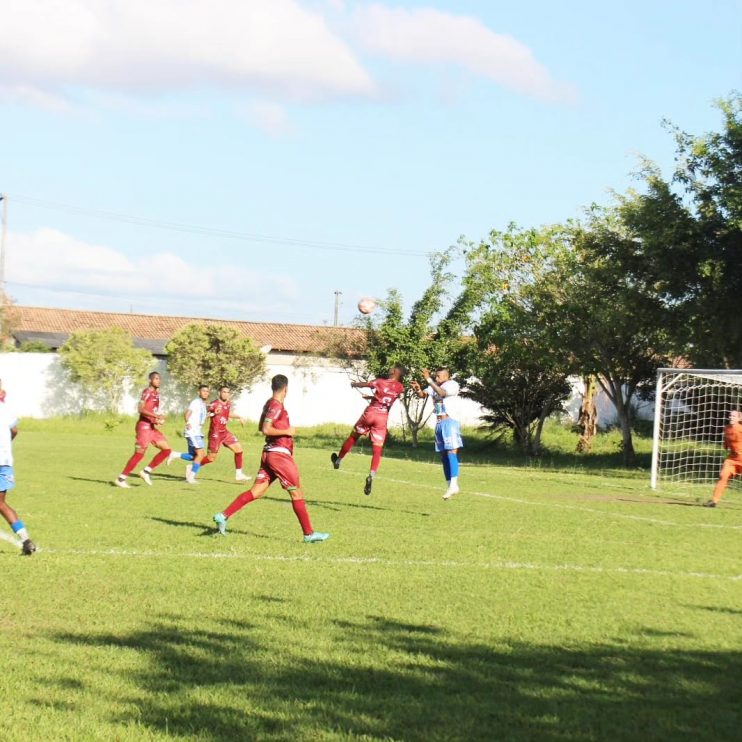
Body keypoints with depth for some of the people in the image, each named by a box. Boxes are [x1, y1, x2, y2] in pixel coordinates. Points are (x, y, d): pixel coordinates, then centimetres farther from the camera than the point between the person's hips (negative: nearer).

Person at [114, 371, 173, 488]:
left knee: (167, 450, 4)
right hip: (144, 426, -9)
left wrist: (158, 420, 9)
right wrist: (156, 416, -28)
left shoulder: (156, 393, 15)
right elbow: (140, 409, -22)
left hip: (152, 427, 9)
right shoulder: (147, 392, -12)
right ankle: (121, 479, 1)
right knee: (139, 454, -8)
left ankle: (146, 471, 8)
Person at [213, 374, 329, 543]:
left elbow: (261, 427, 25)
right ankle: (309, 533, 3)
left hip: (269, 453, 9)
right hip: (279, 454, -9)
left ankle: (223, 516, -1)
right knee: (297, 493, -1)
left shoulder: (269, 404, 14)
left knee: (257, 491, 6)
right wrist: (287, 431, -15)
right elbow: (266, 429, -23)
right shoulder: (277, 406, -15)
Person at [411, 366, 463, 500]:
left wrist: (429, 380, -31)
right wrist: (418, 389, -18)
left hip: (450, 421, -8)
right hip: (439, 423, 8)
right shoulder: (434, 385, 14)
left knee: (451, 452, -16)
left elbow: (442, 393, -26)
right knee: (444, 455, 7)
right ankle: (450, 485, 11)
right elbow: (423, 394, 5)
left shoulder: (452, 385, -8)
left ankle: (454, 485, -22)